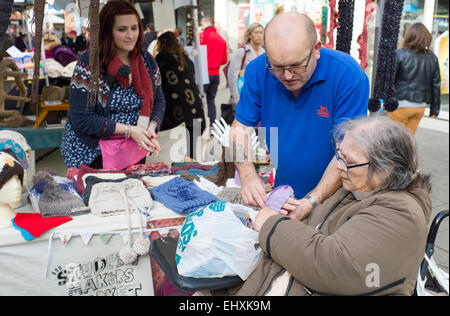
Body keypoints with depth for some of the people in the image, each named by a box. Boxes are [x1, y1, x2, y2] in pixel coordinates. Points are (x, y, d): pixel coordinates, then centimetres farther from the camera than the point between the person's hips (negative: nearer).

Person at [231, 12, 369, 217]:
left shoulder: (348, 76, -21)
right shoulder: (258, 72, -9)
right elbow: (241, 127, -3)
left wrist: (312, 202, -28)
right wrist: (248, 175, -20)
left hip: (335, 197, -3)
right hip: (283, 192, 4)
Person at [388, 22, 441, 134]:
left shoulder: (401, 54, -8)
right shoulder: (432, 58, 7)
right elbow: (436, 85, 10)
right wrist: (435, 108, 17)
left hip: (401, 104, -5)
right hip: (420, 106, 5)